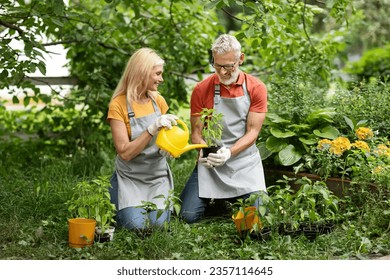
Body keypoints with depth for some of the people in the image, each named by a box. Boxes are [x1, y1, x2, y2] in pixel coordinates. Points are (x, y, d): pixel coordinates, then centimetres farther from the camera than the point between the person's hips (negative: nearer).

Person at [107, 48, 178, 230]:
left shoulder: (158, 100, 2)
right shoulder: (119, 104, -13)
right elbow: (125, 152, -18)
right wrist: (152, 129, -29)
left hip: (158, 175, 4)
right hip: (130, 177, -3)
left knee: (159, 222, -16)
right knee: (136, 225, -20)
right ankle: (116, 204, 13)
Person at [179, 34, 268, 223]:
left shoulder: (256, 88, -2)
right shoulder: (201, 90, -2)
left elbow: (252, 132, -7)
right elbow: (196, 132, 0)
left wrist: (229, 153, -25)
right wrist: (204, 152, -23)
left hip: (244, 160, 0)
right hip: (210, 162, 0)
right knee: (189, 216, -15)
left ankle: (233, 199, 19)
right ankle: (211, 198, 21)